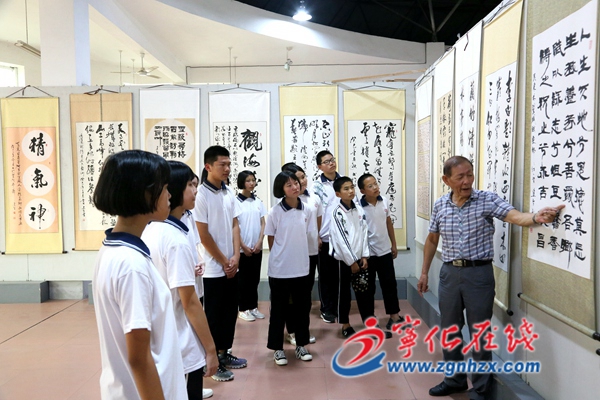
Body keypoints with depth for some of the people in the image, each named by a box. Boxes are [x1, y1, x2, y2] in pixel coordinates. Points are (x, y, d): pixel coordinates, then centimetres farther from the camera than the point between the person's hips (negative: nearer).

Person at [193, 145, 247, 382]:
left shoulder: (229, 193, 6)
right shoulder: (201, 194, -14)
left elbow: (235, 225, 8)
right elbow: (203, 235, -15)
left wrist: (235, 257, -3)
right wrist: (224, 261, -10)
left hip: (232, 266, 7)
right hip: (214, 268, -7)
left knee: (230, 311, 15)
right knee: (214, 314, 5)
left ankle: (224, 354, 30)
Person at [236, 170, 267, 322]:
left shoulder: (258, 201, 6)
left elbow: (263, 224, 6)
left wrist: (259, 243, -5)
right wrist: (243, 246, -11)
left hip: (257, 248, 4)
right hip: (242, 248, -4)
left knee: (255, 278, 11)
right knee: (243, 279, 5)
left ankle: (253, 307, 22)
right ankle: (243, 309, 15)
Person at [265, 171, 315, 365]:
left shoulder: (305, 210, 1)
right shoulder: (275, 212, -11)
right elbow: (271, 241, -2)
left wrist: (298, 256, 8)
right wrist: (281, 258, 3)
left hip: (301, 268, 4)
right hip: (279, 269, -4)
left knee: (302, 308, 13)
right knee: (279, 310, 8)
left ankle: (300, 345, 30)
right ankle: (277, 348, 23)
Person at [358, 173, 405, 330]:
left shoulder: (384, 201, 0)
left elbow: (389, 223, 11)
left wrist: (394, 244, 14)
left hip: (385, 250, 5)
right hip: (368, 253, -5)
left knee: (389, 284, 13)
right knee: (369, 287, 8)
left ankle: (394, 316, 27)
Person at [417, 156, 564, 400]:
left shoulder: (487, 200, -9)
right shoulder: (439, 205, 2)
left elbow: (516, 217, -24)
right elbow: (432, 239, 13)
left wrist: (536, 217, -47)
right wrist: (424, 272, 14)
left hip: (479, 274, -4)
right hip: (449, 273, 4)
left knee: (480, 334, 7)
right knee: (449, 331, 15)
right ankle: (454, 380, 34)